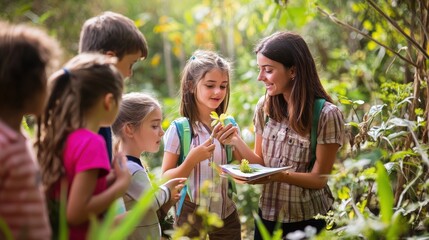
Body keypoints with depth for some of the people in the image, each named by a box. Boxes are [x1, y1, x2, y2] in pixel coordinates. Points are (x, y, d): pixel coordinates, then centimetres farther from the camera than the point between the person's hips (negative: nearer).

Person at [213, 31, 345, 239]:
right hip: (268, 216, 4)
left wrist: (279, 175, -28)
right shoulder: (265, 106, -2)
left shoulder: (326, 114, -16)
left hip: (309, 222, -4)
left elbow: (319, 178, -13)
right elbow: (261, 164, 3)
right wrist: (236, 141, -14)